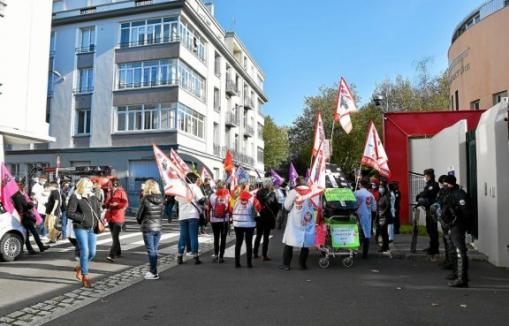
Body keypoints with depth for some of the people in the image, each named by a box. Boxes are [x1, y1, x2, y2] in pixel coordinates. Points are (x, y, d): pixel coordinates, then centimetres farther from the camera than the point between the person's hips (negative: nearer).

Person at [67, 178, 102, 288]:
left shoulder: (93, 198, 11)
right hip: (80, 228, -6)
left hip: (92, 229, 6)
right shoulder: (75, 198, -6)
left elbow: (98, 209, 23)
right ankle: (85, 277, 5)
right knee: (85, 252, -7)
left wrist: (98, 220, 7)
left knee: (92, 252, 6)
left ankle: (80, 268, 33)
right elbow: (69, 213, -12)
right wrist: (83, 218, -15)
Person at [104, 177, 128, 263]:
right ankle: (118, 253, 29)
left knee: (115, 237, -13)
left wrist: (116, 204, -21)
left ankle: (112, 256, -18)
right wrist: (107, 204, 1)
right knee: (114, 236, 16)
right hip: (110, 217, 8)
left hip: (118, 218, -7)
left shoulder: (121, 192, -6)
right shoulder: (110, 192, 15)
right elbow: (107, 203, 22)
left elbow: (125, 204, -14)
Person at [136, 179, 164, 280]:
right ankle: (153, 270, 23)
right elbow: (162, 213, 5)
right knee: (154, 250, 15)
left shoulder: (145, 199, -12)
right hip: (158, 227, 5)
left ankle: (154, 273, 7)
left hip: (147, 228, -5)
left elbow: (138, 215, -6)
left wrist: (141, 222, 14)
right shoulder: (161, 199, 0)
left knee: (151, 251, 2)